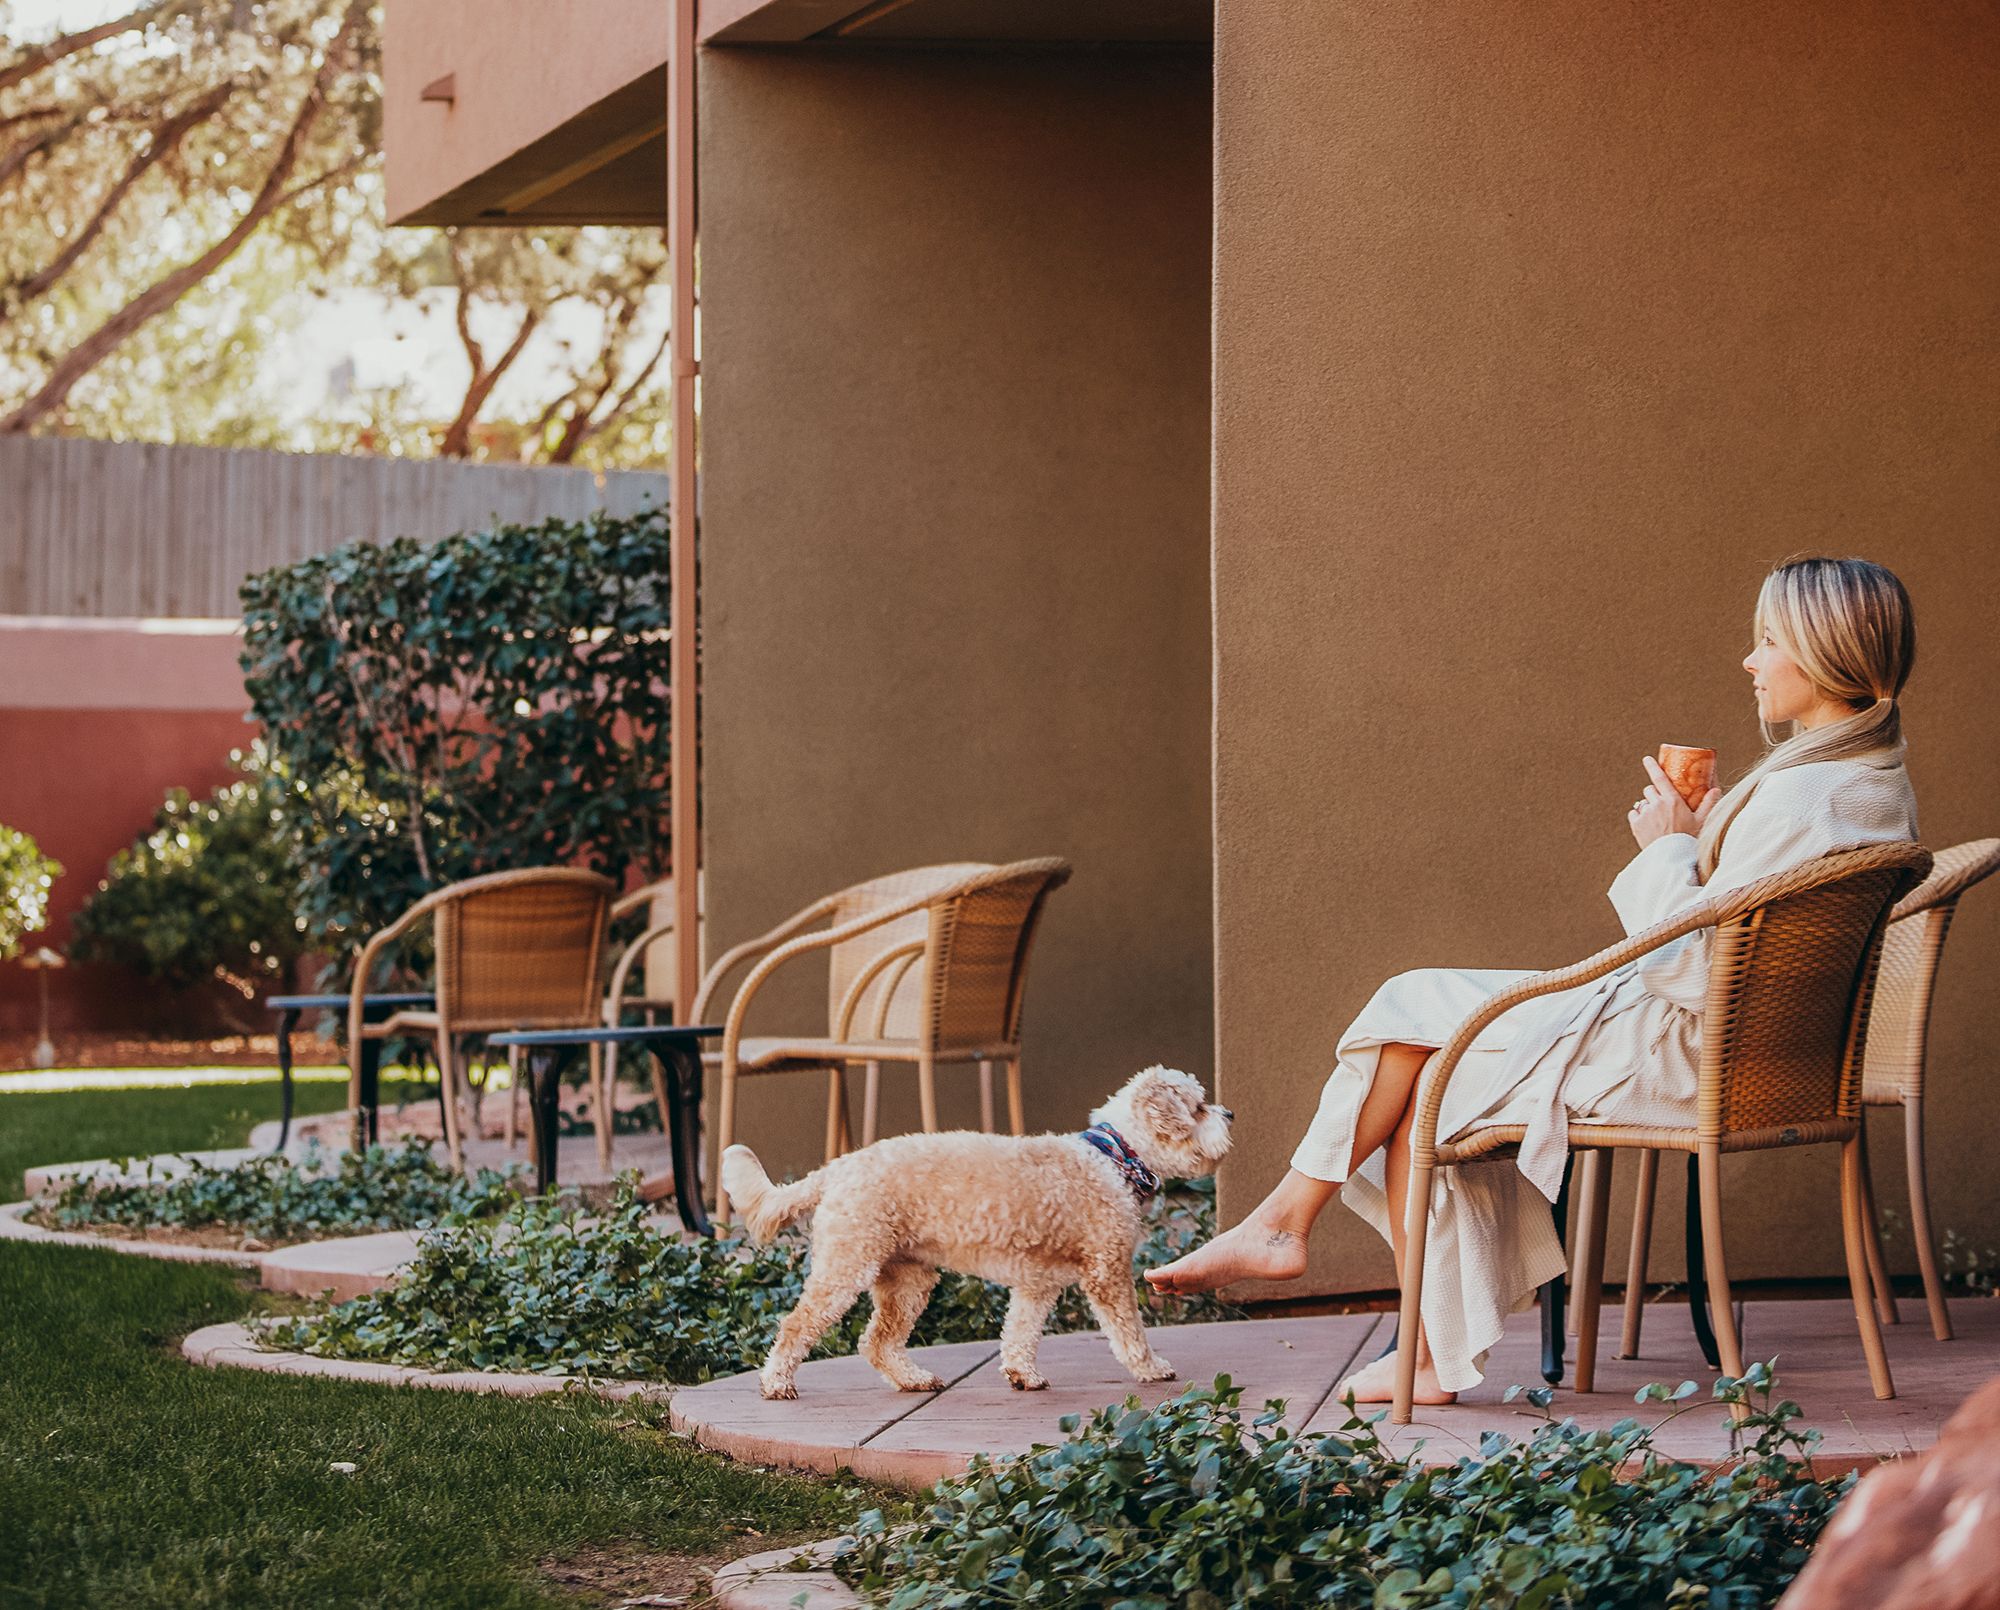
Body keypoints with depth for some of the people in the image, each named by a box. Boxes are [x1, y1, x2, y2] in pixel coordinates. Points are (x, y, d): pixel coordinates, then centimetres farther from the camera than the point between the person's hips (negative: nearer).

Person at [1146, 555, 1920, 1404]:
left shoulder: (1804, 799, -24)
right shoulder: (1879, 784, 9)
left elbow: (1699, 973, -25)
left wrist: (1670, 848, -13)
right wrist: (1710, 843, 6)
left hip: (1675, 1050, -10)